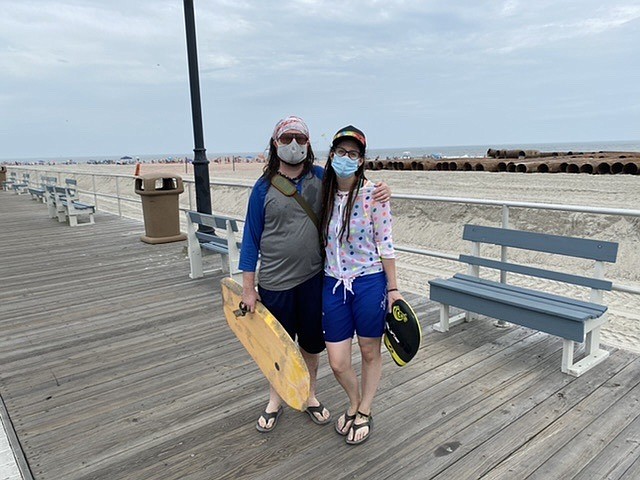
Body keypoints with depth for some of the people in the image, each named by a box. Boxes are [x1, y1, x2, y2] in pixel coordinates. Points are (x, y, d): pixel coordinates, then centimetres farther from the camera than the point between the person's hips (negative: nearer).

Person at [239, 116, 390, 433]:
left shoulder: (322, 178, -2)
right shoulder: (264, 187, -6)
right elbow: (251, 238, -4)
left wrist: (380, 191, -11)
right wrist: (248, 288, -5)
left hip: (313, 279, 2)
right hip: (274, 282, -1)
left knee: (311, 342, 16)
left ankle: (309, 395, 40)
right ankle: (275, 400, 38)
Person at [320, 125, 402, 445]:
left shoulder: (373, 195, -11)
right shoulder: (324, 194, 3)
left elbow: (385, 245, -7)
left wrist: (393, 289, -6)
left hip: (369, 282, -3)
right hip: (334, 284, 4)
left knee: (370, 352, 14)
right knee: (337, 363, 7)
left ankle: (364, 412, 37)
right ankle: (354, 403, 38)